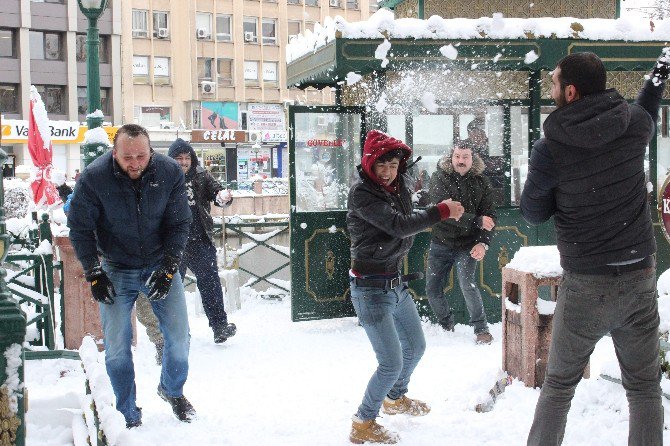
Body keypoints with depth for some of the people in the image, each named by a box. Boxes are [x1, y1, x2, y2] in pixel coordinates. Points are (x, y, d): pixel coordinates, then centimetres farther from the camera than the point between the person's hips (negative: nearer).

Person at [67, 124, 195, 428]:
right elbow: (80, 229, -7)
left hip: (160, 265, 1)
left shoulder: (170, 173, -15)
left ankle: (172, 389, 32)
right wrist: (93, 274, -10)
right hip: (117, 270, -1)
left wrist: (169, 268, -13)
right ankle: (128, 414, 15)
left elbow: (179, 224, -5)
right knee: (116, 346, -3)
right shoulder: (93, 178, -19)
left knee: (179, 336, 3)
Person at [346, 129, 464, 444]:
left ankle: (395, 398, 50)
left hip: (396, 282, 9)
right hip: (371, 287, -9)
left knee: (416, 347, 23)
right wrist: (442, 212, -22)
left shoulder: (399, 186, 6)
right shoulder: (361, 193, -19)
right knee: (392, 363, -10)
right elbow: (399, 226, -26)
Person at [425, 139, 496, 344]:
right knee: (432, 290, 6)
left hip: (468, 245, -1)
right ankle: (446, 326, 29)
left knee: (467, 283, -22)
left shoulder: (481, 182, 0)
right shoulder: (439, 178, -7)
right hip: (441, 243, 2)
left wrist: (483, 243, -17)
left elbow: (489, 216, -1)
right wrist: (476, 221, -28)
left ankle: (481, 329, -8)